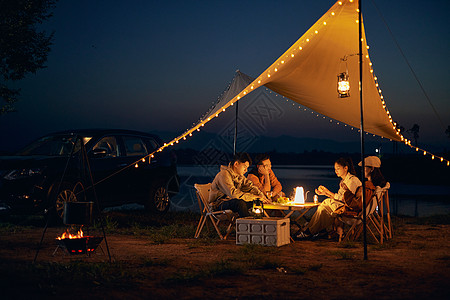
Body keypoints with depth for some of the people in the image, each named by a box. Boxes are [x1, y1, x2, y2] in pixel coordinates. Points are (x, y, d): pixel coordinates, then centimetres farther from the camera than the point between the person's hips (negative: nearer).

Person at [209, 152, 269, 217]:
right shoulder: (224, 174, -20)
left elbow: (250, 186, 3)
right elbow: (233, 193, -30)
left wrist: (261, 196, -18)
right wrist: (254, 197, -29)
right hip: (219, 204, -8)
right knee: (240, 203, -36)